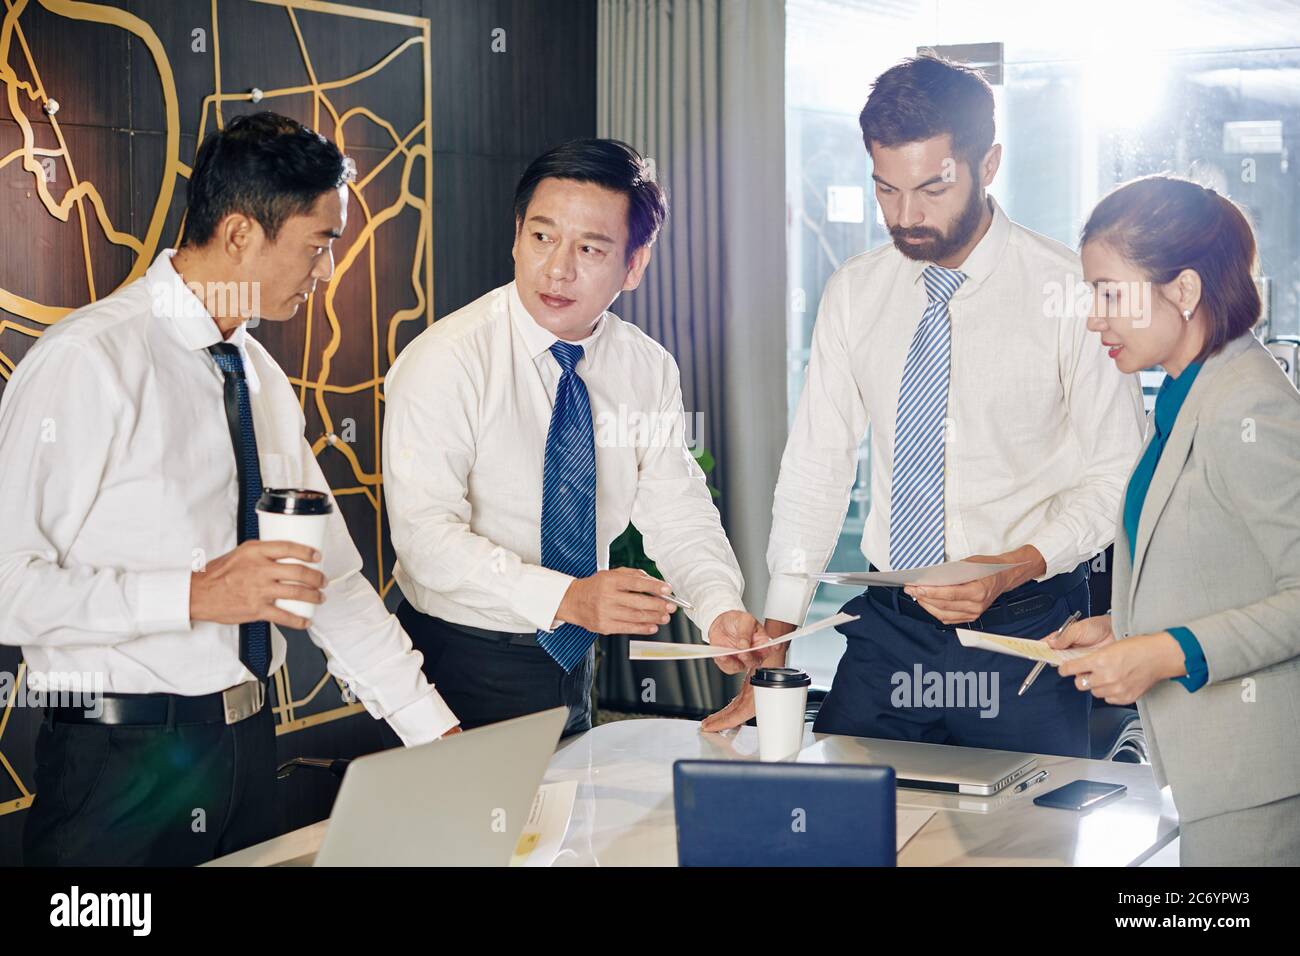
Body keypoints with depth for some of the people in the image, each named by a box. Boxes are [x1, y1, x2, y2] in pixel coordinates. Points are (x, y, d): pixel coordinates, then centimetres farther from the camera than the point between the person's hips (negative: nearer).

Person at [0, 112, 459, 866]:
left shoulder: (262, 379, 10)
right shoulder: (87, 363, -15)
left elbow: (329, 577, 14)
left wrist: (439, 734, 11)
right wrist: (194, 596, -25)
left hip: (248, 746, 7)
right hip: (122, 764, -7)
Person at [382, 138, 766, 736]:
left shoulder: (649, 371, -1)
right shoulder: (444, 361, -18)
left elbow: (678, 512, -1)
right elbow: (427, 535, -25)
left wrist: (721, 610, -22)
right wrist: (566, 598, -37)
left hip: (572, 661, 5)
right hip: (464, 661, -5)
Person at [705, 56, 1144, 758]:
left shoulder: (1069, 293, -8)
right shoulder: (853, 293, 4)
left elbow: (1117, 477, -4)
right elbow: (816, 469, 3)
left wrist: (1016, 566, -20)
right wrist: (771, 651, -3)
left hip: (1023, 631, -3)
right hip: (886, 631, 3)